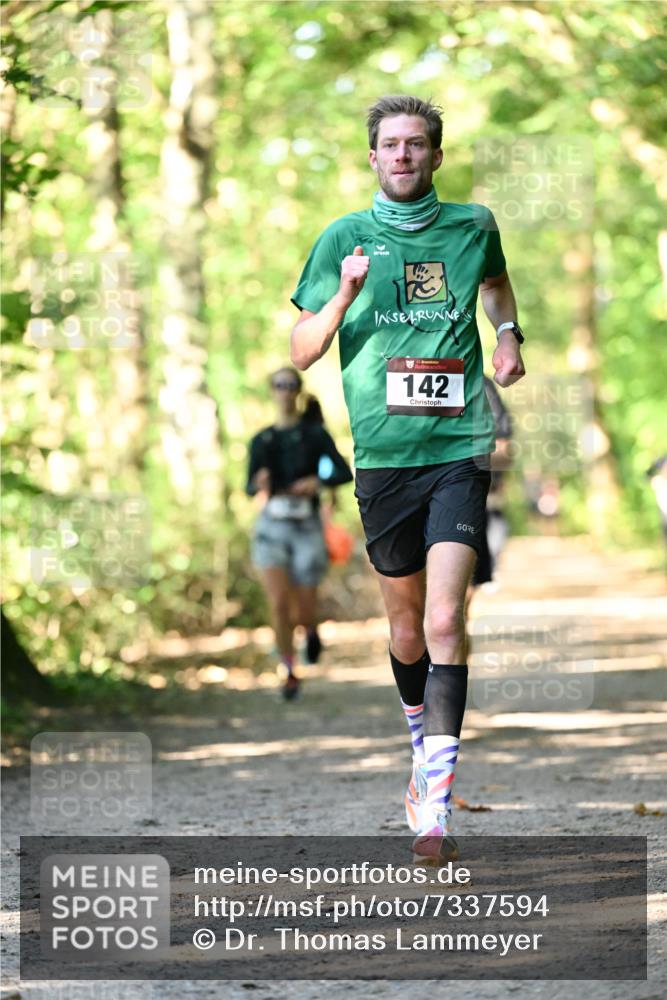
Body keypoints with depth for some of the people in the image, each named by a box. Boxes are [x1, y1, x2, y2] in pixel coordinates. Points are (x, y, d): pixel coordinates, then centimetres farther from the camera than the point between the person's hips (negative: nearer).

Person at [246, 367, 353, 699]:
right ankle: (289, 673, 2)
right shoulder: (261, 441, 9)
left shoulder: (314, 434, 0)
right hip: (272, 525, 2)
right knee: (279, 604, -14)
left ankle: (311, 630, 38)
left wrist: (318, 481, -25)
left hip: (306, 528, -2)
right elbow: (250, 486, 15)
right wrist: (259, 484, -9)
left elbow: (344, 472, -6)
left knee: (302, 614, 0)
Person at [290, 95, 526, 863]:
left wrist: (508, 336, 11)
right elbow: (301, 354, 2)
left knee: (444, 621, -15)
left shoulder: (473, 227, 6)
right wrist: (344, 296, -15)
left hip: (459, 450, -1)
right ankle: (423, 748, 41)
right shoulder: (345, 239, 2)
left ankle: (435, 808, -19)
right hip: (383, 454, 1)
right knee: (406, 624, 12)